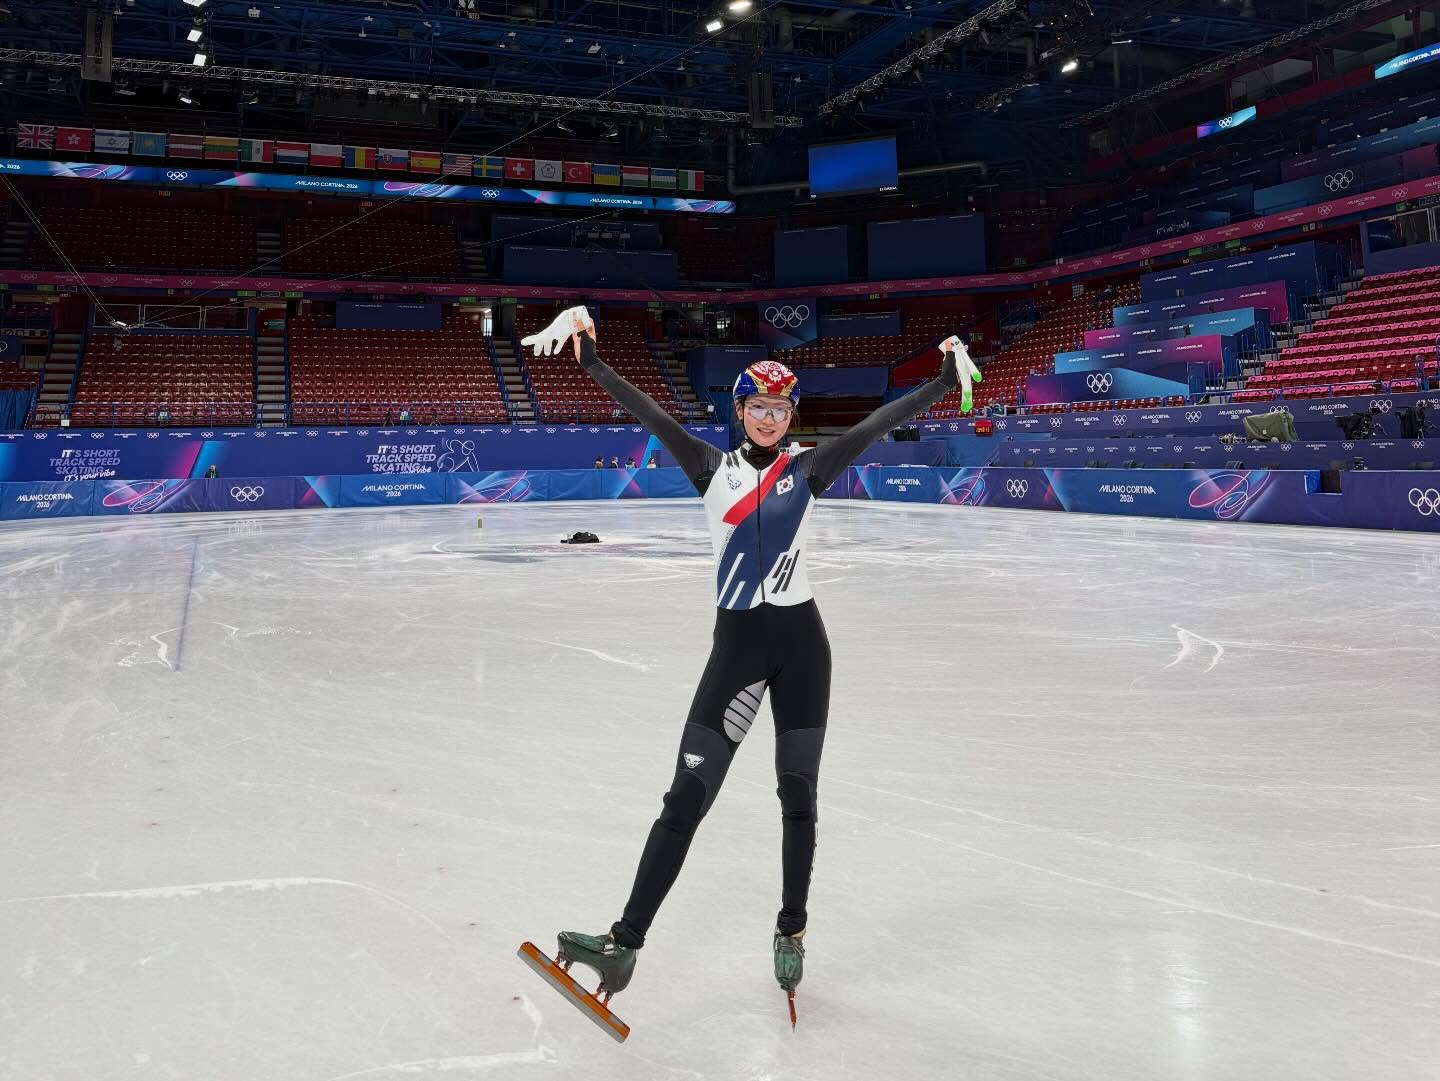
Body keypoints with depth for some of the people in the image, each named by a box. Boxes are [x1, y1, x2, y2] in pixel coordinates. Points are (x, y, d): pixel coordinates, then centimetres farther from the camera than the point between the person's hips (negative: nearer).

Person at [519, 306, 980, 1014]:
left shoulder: (809, 469, 4)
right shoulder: (713, 469, 5)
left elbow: (876, 425, -3)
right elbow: (648, 414, -4)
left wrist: (944, 380, -11)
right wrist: (589, 360, -13)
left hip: (799, 641, 0)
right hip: (737, 643, 0)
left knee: (798, 796, 8)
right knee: (688, 795, -4)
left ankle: (791, 932, 26)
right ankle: (626, 941, 0)